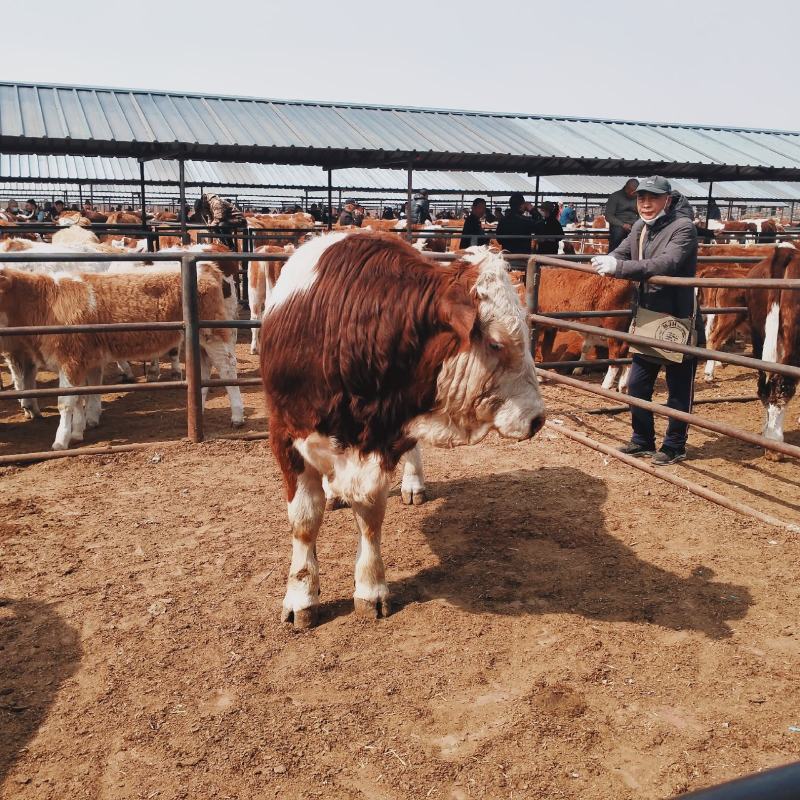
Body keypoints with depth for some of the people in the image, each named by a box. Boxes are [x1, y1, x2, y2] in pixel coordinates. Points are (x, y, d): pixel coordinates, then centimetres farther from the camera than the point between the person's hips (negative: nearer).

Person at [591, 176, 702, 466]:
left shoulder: (683, 227, -16)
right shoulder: (640, 227, 8)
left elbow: (667, 264, -30)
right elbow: (623, 252, 7)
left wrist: (618, 267, -37)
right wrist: (607, 261, -17)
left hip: (679, 321, -7)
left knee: (679, 388, 6)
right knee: (637, 384, 14)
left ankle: (674, 446, 21)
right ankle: (642, 440, 30)